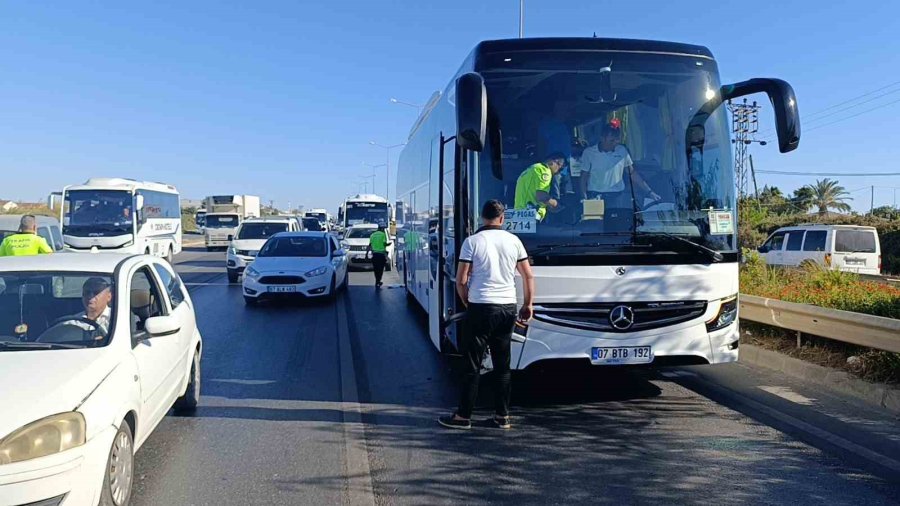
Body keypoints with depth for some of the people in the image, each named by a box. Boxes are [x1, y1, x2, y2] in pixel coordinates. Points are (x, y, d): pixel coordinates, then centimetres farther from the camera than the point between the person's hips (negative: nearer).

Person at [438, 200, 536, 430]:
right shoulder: (513, 240, 5)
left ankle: (464, 416, 8)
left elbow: (461, 280, -7)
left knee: (472, 364, 2)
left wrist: (468, 303, 9)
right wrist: (528, 305, 17)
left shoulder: (472, 241, -5)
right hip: (508, 308, 4)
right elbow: (528, 276, 8)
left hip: (481, 308, -4)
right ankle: (503, 416, 17)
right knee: (502, 364, 12)